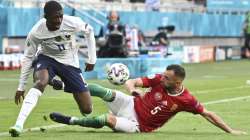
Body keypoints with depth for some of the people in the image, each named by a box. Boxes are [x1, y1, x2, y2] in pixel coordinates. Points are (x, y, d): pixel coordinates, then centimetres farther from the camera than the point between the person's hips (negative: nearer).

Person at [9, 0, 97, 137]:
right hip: (47, 58, -1)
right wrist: (21, 87, -8)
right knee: (40, 82, -38)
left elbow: (89, 31, -4)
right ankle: (18, 124, -42)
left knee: (87, 109, -4)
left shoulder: (72, 23, -26)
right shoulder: (35, 33, -25)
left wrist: (92, 59, -3)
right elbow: (28, 57, -11)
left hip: (70, 62, 1)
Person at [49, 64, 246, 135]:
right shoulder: (158, 80, -11)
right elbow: (131, 82, -9)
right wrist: (133, 89, -34)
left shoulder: (186, 100, -15)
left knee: (108, 119, -31)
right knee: (108, 93, -26)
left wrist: (230, 131, -8)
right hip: (131, 105, 3)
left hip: (138, 125, -3)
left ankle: (70, 120, -20)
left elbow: (207, 114, -6)